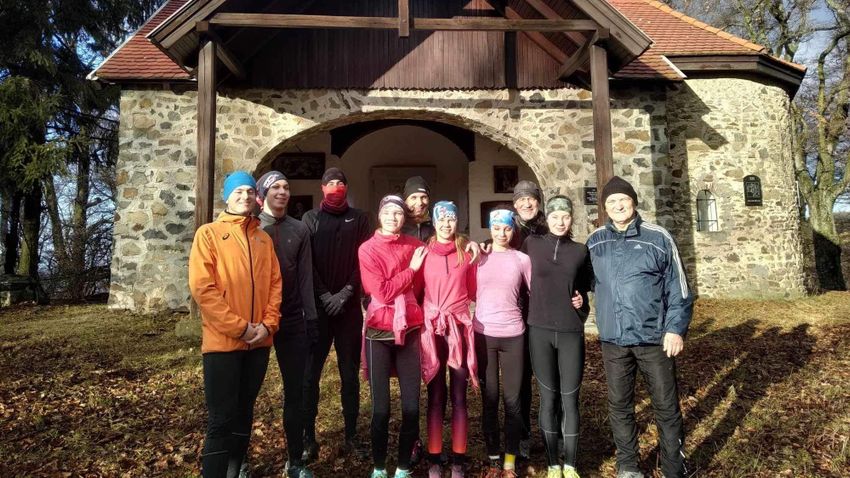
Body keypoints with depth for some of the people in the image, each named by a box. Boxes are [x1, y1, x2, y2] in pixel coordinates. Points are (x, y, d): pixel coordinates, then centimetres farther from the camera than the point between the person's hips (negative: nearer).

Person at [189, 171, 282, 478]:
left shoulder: (264, 239, 13)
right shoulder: (208, 234, -1)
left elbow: (274, 283, 10)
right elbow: (201, 287, -11)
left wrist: (268, 324, -6)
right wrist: (239, 327, -14)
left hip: (259, 341, 5)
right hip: (222, 341, -5)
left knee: (244, 415, 14)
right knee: (221, 420, -1)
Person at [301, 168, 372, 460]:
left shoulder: (359, 219, 8)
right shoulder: (310, 218, 7)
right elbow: (307, 263, 0)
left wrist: (345, 293, -10)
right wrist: (324, 295, -11)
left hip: (350, 306, 1)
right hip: (317, 305, 0)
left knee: (350, 373, 6)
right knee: (310, 373, 2)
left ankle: (351, 436, 16)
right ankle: (309, 437, 12)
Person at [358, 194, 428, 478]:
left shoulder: (415, 246, 6)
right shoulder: (368, 249, -3)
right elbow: (382, 292, -12)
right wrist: (410, 269, -8)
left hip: (410, 330, 2)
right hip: (379, 331, -2)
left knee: (411, 405, 3)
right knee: (381, 406, 3)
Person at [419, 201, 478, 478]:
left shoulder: (467, 253, 5)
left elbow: (473, 291, 11)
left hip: (460, 327, 0)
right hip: (431, 328, 0)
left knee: (458, 396, 5)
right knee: (436, 396, 5)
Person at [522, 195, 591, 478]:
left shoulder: (581, 251, 6)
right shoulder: (532, 244, 2)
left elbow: (585, 287, 17)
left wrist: (582, 301, -2)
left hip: (571, 333, 1)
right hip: (540, 331, -1)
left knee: (570, 398, 5)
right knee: (548, 398, 5)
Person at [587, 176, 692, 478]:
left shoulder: (658, 238, -4)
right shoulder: (594, 242, 4)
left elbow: (677, 288, -3)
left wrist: (676, 328, -8)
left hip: (654, 337, -2)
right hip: (613, 340, 3)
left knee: (666, 406, 8)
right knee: (619, 406, 13)